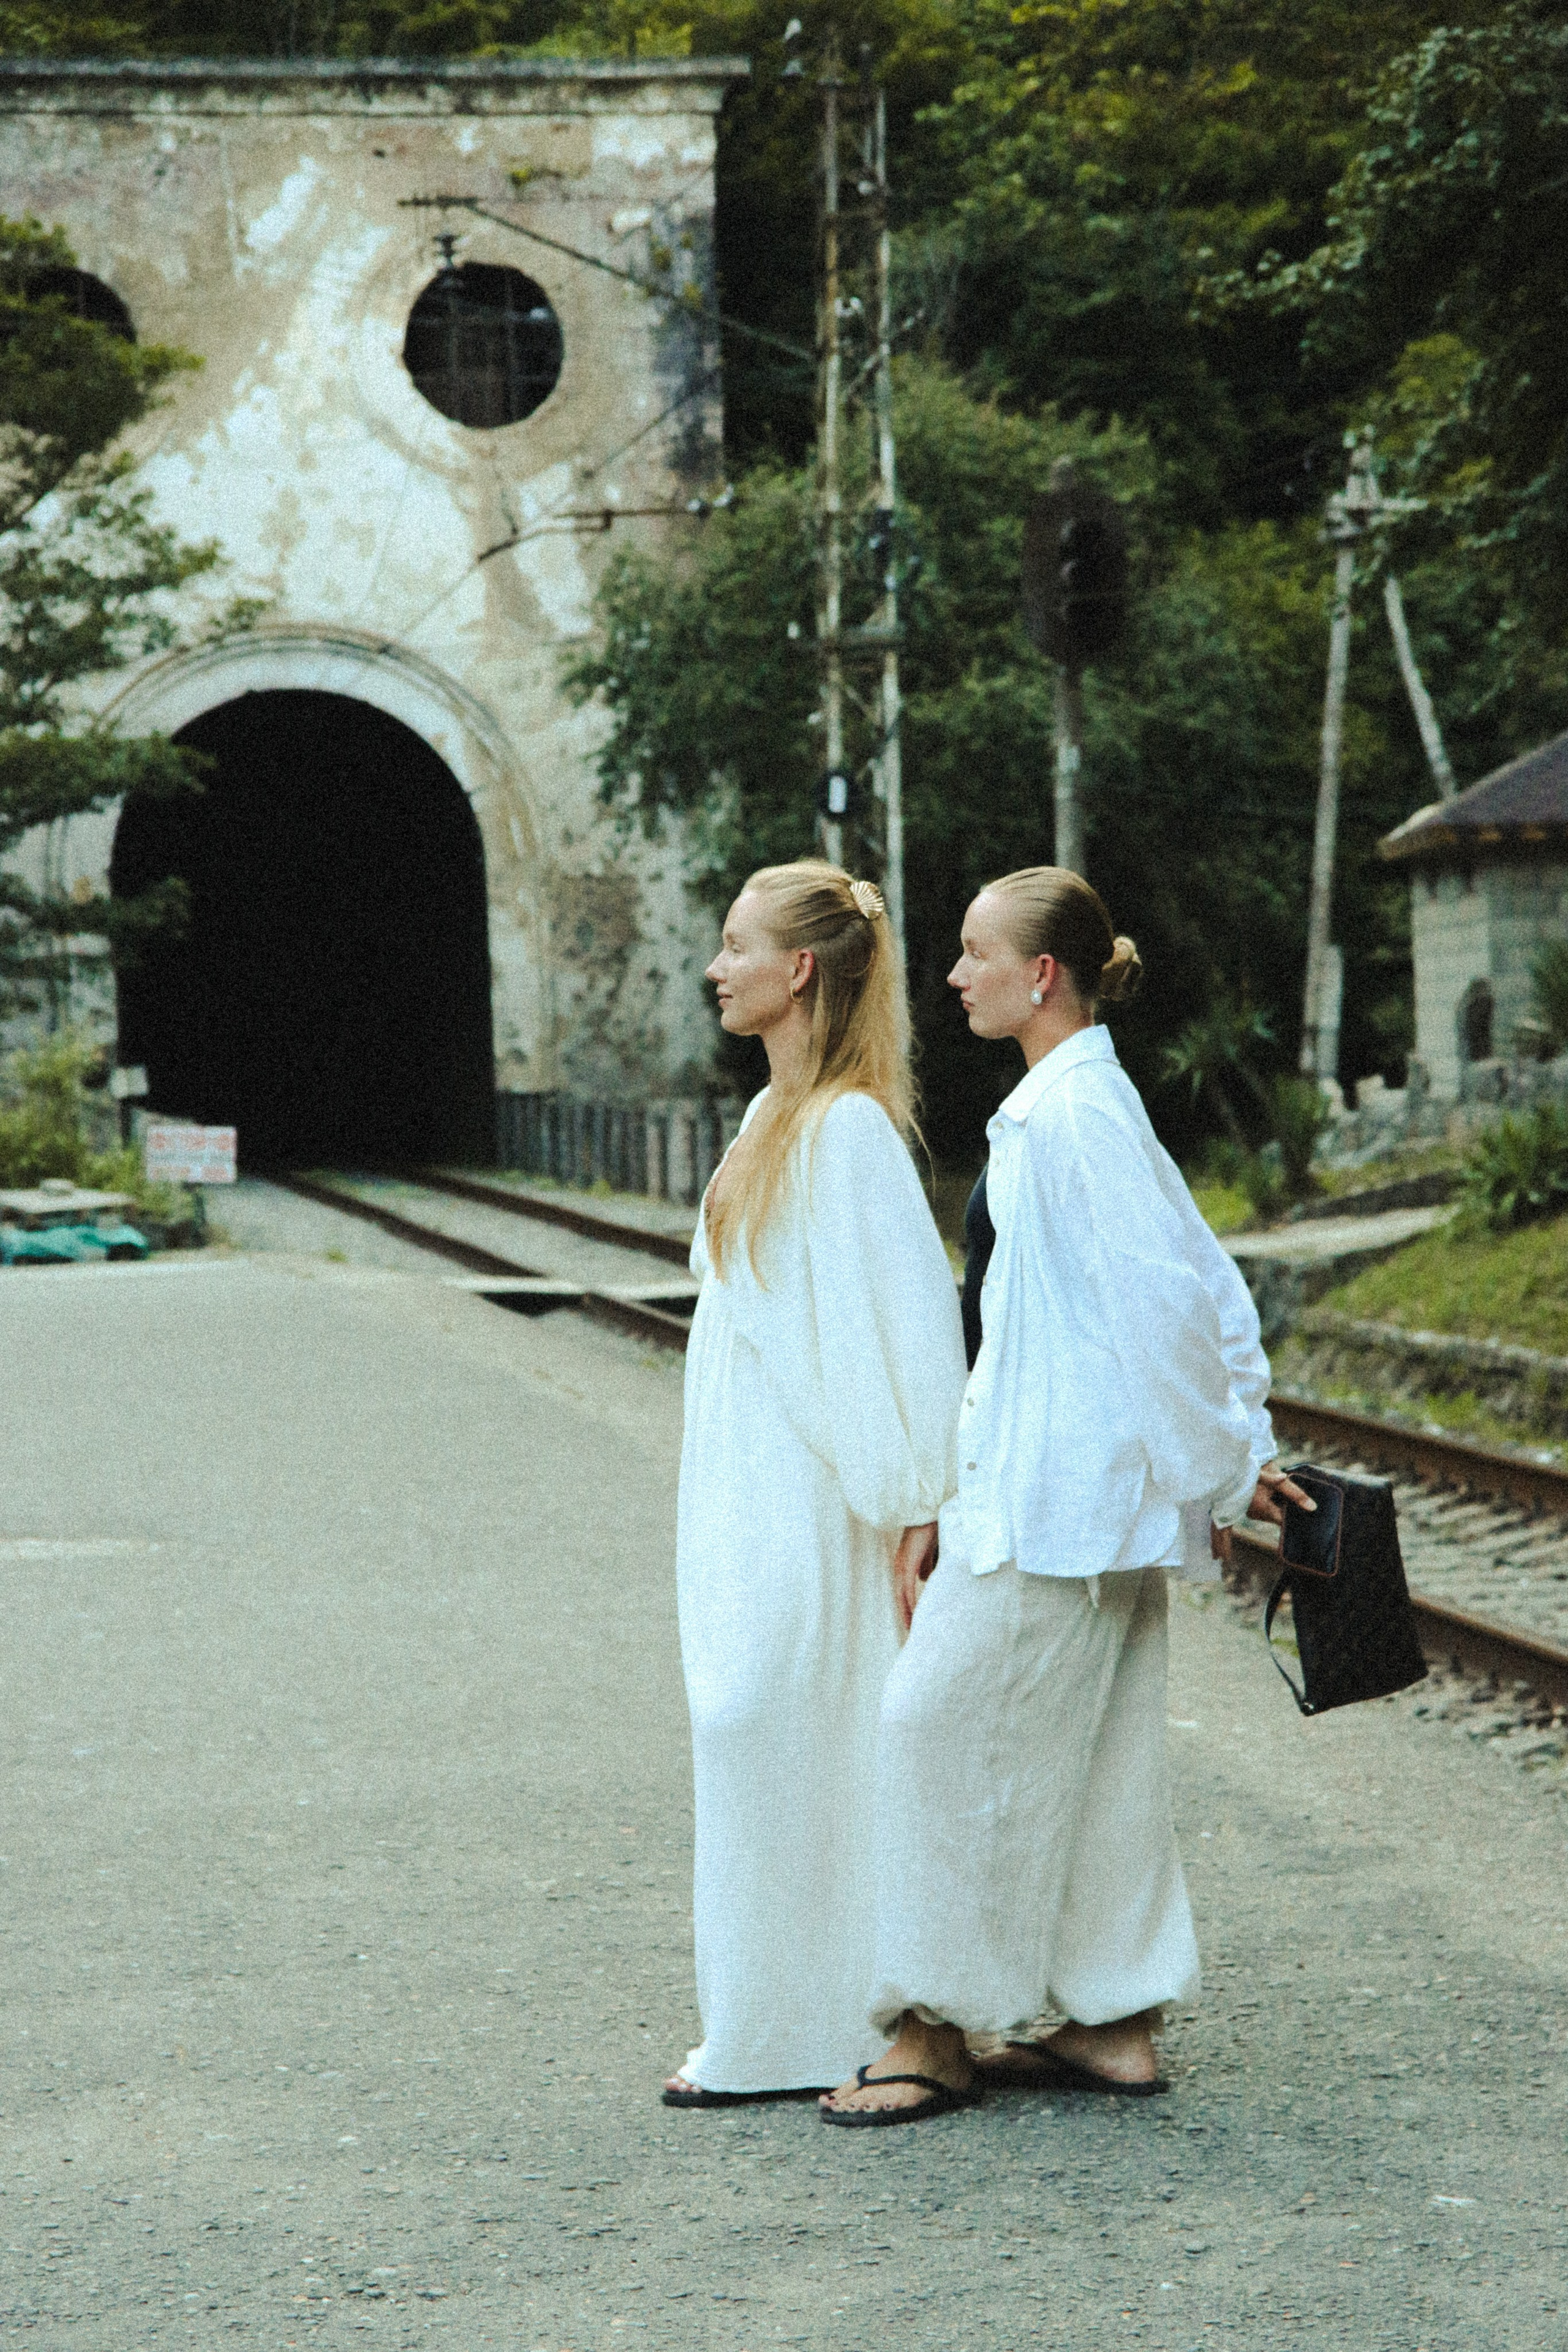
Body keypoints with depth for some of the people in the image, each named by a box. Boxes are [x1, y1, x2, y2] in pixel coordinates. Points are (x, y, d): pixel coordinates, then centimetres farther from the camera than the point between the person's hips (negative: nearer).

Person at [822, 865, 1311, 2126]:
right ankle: (1119, 2022, 19)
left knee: (950, 1725, -4)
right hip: (1094, 1488, 10)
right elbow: (1209, 1286, 16)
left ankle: (939, 2030, 3)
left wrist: (1216, 1471, -14)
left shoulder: (1065, 1114, -17)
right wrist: (1244, 1443, 14)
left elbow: (1164, 1299, -21)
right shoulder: (1093, 1100, 13)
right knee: (1099, 1748, 13)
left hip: (1050, 1490, -10)